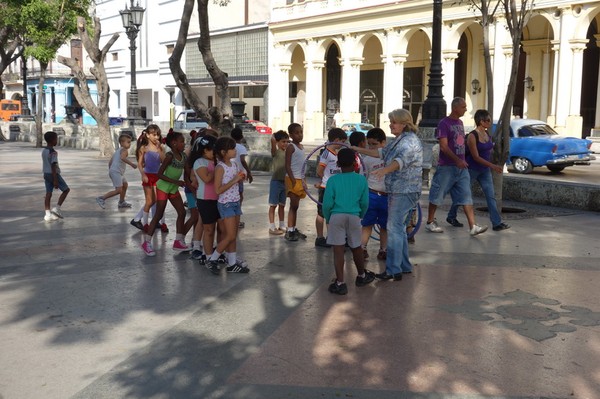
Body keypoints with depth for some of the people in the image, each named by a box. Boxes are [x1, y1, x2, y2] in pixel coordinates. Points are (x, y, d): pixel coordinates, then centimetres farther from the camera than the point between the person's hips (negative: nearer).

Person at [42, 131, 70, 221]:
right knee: (66, 189, 7)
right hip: (54, 174, -8)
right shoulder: (53, 152, -18)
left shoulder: (43, 151, 8)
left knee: (48, 193, 7)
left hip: (46, 174, 8)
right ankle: (57, 208, 1)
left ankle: (48, 214, 5)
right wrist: (55, 180, -21)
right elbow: (53, 166, -22)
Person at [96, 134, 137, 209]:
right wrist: (131, 164, -32)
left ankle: (121, 202, 33)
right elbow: (122, 158, -32)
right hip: (116, 172, -11)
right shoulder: (124, 150, -10)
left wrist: (110, 171, 33)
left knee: (125, 185, 23)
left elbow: (110, 162, 24)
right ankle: (102, 198, -7)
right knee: (119, 190, -12)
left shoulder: (117, 150, 20)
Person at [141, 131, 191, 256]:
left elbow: (188, 172, 2)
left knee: (182, 212, 5)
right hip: (163, 187, -7)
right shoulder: (170, 156, -21)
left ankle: (178, 241, 13)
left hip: (174, 189, 7)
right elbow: (159, 174, -22)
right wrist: (176, 182, -27)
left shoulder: (183, 156, -1)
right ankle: (147, 242, 7)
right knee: (158, 215, -2)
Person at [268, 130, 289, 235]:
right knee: (273, 205, 1)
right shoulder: (276, 152, -9)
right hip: (276, 181, -6)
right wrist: (276, 134, -16)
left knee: (282, 205, 14)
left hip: (285, 181, 6)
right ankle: (272, 227, 5)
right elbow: (272, 139, -27)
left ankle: (282, 226, 23)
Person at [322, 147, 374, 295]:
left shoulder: (333, 180, -4)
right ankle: (361, 276, 38)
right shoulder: (361, 179, 1)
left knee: (338, 249, 0)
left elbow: (327, 204, -4)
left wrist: (328, 218, 12)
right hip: (354, 217, 2)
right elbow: (365, 203, 6)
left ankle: (340, 283, 0)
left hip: (336, 216, -2)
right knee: (356, 248, 19)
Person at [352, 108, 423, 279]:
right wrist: (359, 150, 24)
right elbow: (382, 152, 27)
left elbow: (402, 159, -34)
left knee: (394, 228, -10)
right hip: (397, 190, 10)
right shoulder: (397, 140, 16)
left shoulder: (410, 141, -16)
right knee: (399, 228, 16)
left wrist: (384, 170, -50)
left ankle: (393, 270, -6)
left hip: (404, 191, -10)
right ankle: (404, 266, 26)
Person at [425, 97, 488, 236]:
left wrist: (463, 161, 15)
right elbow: (444, 146, -17)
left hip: (461, 167, 7)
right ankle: (430, 222, 18)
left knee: (466, 197, 0)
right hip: (446, 167, -7)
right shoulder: (444, 123, -11)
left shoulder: (460, 123, 13)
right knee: (437, 196, 4)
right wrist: (457, 160, -23)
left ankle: (473, 226, -3)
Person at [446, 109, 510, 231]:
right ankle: (451, 217, 25)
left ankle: (497, 223, -4)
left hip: (485, 170, 6)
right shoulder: (472, 136, -18)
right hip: (472, 169, -6)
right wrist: (493, 166, -27)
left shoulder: (487, 134, 4)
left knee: (491, 196, -3)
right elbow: (476, 157, -21)